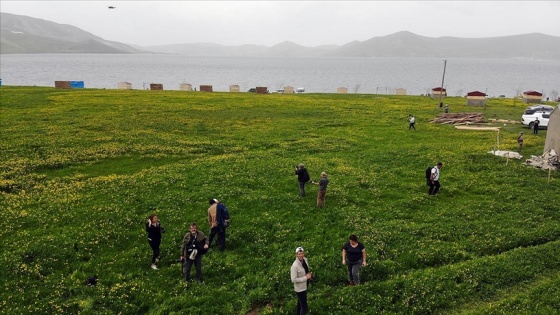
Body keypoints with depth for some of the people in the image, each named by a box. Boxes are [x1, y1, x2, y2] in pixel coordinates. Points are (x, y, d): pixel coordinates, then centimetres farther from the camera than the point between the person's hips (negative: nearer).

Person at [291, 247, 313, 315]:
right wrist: (306, 277, -26)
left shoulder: (305, 259, -6)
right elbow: (293, 280, -27)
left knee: (300, 303, 27)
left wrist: (309, 274, -5)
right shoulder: (295, 265, -29)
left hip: (304, 286, 8)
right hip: (300, 288, -8)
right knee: (304, 306, 0)